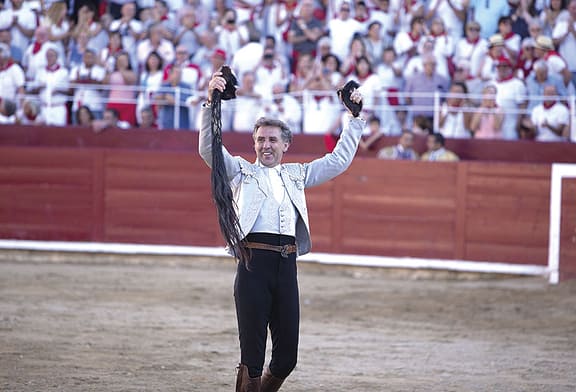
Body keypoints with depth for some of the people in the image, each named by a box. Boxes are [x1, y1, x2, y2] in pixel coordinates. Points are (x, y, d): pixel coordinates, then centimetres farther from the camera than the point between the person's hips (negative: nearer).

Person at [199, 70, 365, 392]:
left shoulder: (297, 175, 23)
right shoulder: (241, 171, 13)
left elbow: (340, 160, 28)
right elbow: (208, 148, -1)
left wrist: (354, 118, 26)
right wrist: (211, 103, -11)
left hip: (287, 267, 3)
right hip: (254, 262, -3)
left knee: (286, 357, 4)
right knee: (252, 355, -4)